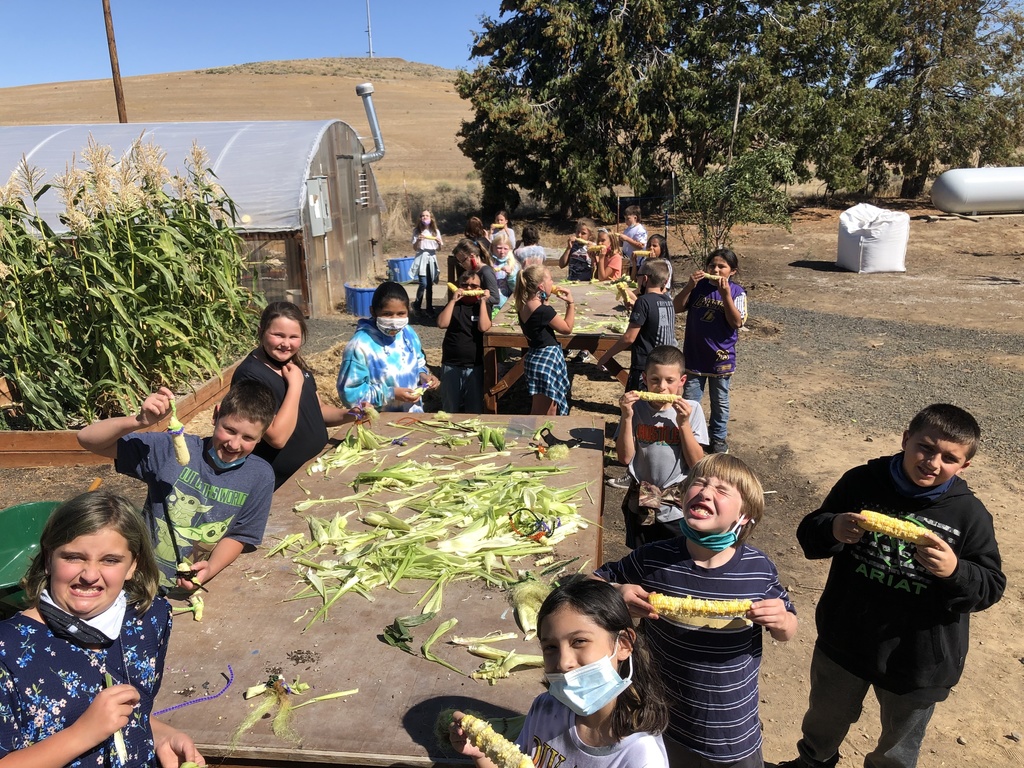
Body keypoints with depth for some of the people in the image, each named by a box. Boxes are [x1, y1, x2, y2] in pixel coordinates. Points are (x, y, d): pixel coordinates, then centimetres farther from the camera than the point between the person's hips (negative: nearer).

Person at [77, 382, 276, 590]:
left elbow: (238, 536, 0)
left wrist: (210, 570, -19)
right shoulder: (173, 448, -14)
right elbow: (87, 438, -13)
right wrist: (140, 421, -32)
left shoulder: (260, 477, -10)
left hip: (195, 590, -2)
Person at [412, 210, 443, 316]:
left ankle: (429, 308, 12)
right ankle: (417, 306, 5)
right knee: (423, 284, -13)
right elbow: (415, 247, -2)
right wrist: (418, 240, -21)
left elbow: (439, 247, 9)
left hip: (432, 259, 3)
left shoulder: (435, 231, 8)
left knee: (430, 285, 4)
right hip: (421, 259, -3)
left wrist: (439, 242, -13)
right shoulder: (417, 231, 1)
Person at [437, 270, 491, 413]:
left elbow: (483, 327, -16)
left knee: (474, 408, 8)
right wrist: (453, 300, -13)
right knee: (449, 407, 12)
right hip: (450, 364, 1)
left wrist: (483, 301, -13)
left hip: (474, 366, -1)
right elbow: (442, 323, -13)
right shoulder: (454, 305, 5)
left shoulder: (483, 306, 4)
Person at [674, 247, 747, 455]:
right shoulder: (699, 286, -3)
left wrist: (726, 294, -25)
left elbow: (737, 322, -17)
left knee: (720, 401, 15)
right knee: (690, 400, 11)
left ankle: (719, 438, 32)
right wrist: (689, 285, -19)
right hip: (694, 356, 1)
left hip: (721, 357, -1)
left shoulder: (737, 292, -8)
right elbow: (677, 307, -7)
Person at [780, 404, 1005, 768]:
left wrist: (954, 571, -31)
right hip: (843, 643, 1)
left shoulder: (970, 514, -13)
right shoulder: (862, 482, -12)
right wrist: (833, 530, -29)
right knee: (825, 720, 28)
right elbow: (809, 535, -7)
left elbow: (991, 587, -10)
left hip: (919, 662, -1)